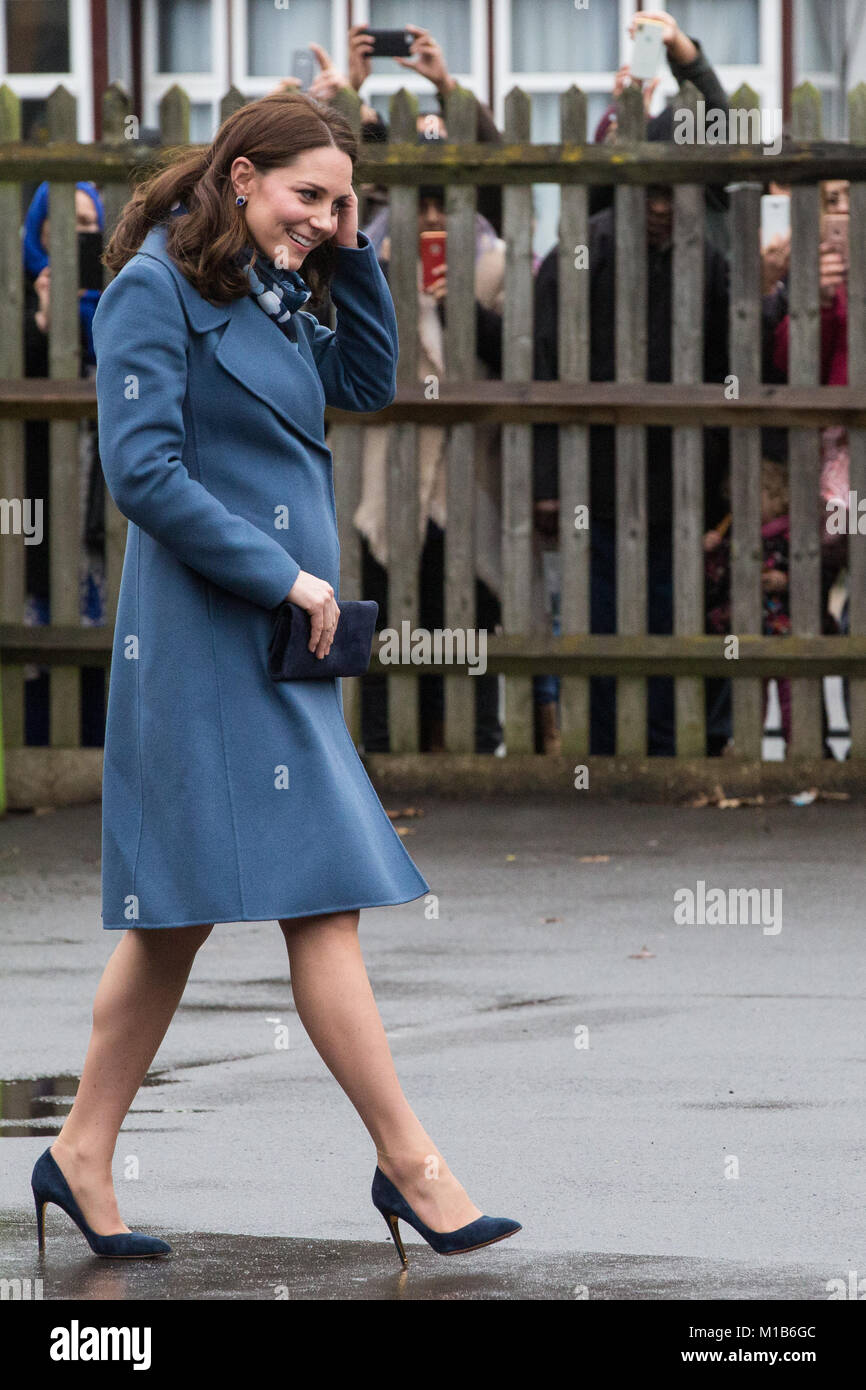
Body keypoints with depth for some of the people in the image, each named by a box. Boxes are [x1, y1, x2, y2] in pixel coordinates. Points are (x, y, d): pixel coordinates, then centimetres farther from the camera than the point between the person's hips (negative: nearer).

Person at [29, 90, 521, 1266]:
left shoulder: (270, 296, 15)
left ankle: (84, 1155, 17)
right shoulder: (155, 289, -11)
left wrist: (350, 257, 9)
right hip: (207, 629, -9)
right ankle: (408, 1161, -8)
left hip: (275, 638, 9)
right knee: (321, 897, -10)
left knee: (182, 909, 11)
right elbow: (143, 472, -17)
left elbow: (370, 383, 22)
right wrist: (282, 575, -15)